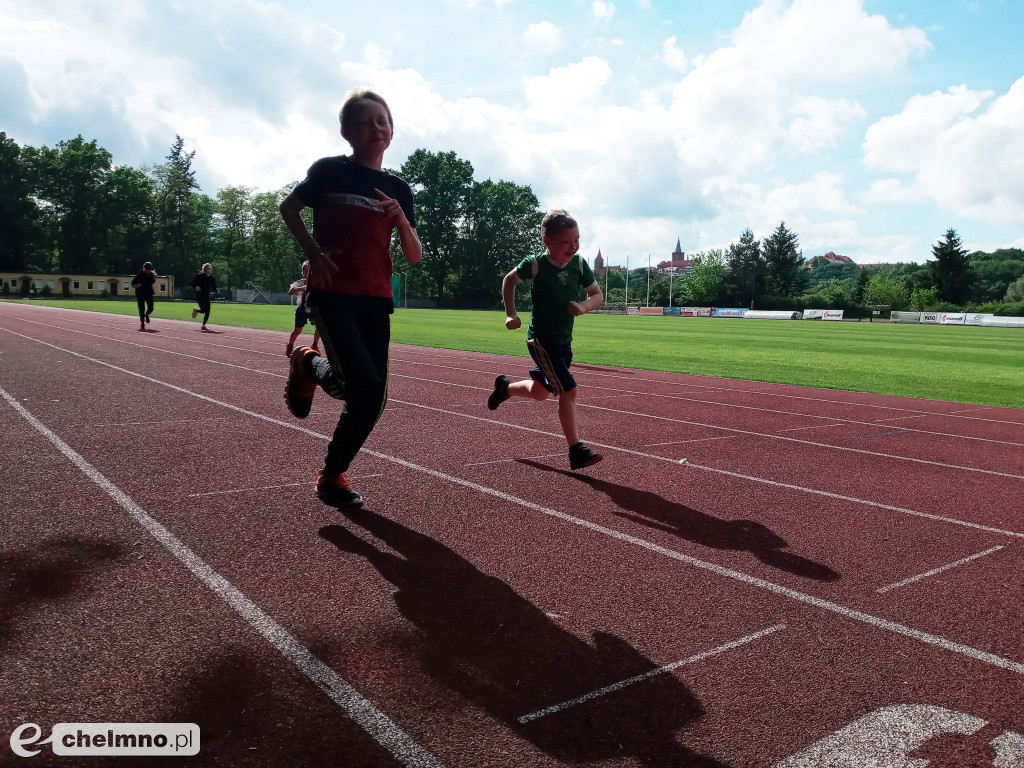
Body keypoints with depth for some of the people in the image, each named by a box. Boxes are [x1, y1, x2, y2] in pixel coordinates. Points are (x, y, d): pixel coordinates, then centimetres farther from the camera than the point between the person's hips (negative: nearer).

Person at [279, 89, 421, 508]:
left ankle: (332, 474, 22)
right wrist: (313, 252, -3)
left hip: (375, 300, 4)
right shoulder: (330, 171, 0)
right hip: (332, 293, -4)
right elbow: (288, 208, 11)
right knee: (363, 385, -21)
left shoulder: (398, 189, 10)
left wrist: (401, 220, -11)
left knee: (372, 401, 2)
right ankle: (308, 366, 12)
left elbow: (414, 257, 8)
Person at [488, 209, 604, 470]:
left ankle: (505, 387, 51)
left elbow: (597, 294, 4)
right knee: (567, 390, -17)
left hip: (564, 342, 6)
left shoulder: (579, 265, -4)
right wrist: (510, 314, -3)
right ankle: (576, 451, -11)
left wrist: (584, 306, -18)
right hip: (541, 340, -6)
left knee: (539, 392, 20)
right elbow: (509, 280, 4)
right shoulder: (535, 264, -14)